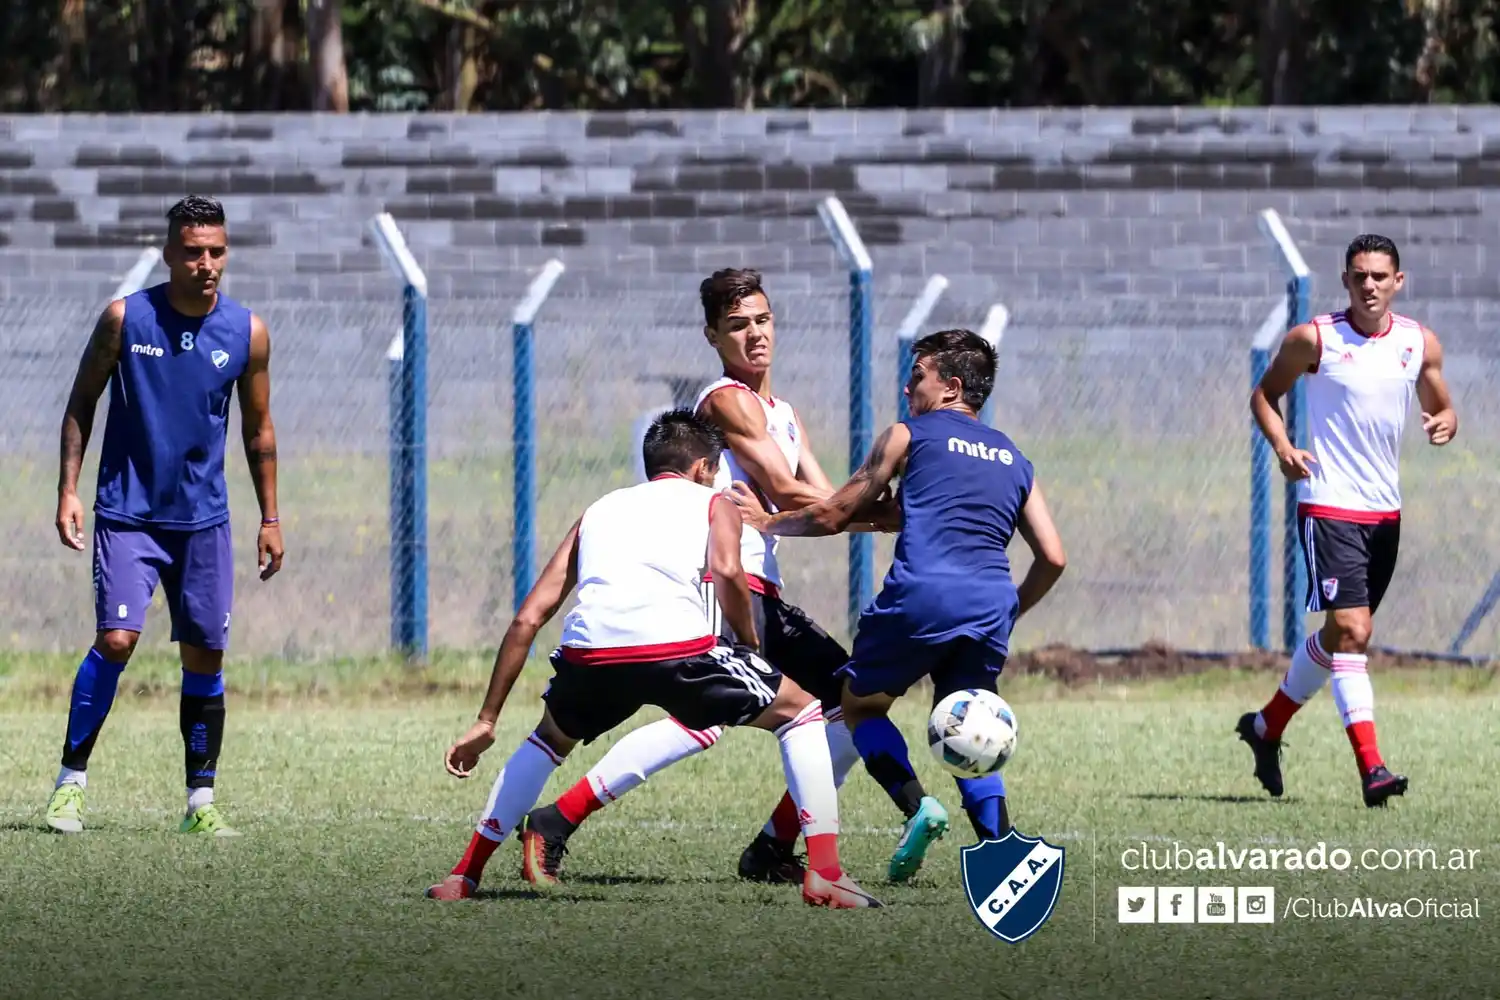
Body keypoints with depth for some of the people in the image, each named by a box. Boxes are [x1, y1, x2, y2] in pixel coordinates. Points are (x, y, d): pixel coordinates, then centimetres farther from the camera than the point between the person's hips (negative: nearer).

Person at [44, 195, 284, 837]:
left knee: (206, 656, 3)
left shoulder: (247, 333, 1)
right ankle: (71, 781, -3)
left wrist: (270, 518, 10)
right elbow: (82, 403, 3)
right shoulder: (125, 319, -5)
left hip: (203, 519, 3)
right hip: (126, 512, -3)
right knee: (116, 639, -15)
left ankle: (201, 802, 11)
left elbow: (257, 429, 11)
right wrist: (68, 489, -4)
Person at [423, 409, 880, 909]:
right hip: (677, 647, -4)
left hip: (589, 652, 4)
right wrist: (751, 645, 16)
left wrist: (487, 720, 33)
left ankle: (463, 876, 30)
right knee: (801, 713, 18)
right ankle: (823, 874, 7)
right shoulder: (713, 502, 24)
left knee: (551, 737, 36)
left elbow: (527, 619, 30)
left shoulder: (599, 510, 34)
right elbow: (727, 571, -1)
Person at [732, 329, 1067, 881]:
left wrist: (768, 522, 31)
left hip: (922, 593, -4)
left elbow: (833, 515, 16)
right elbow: (1052, 558, 19)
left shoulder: (909, 436, 13)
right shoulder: (1015, 460, 25)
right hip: (990, 606, 4)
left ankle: (916, 804, -9)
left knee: (859, 704, 15)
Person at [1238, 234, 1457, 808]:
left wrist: (1444, 422, -9)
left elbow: (1439, 408, 16)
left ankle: (1266, 726, 35)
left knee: (1343, 634, 15)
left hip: (1385, 511, 5)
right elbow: (1265, 394, 6)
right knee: (1351, 631, -16)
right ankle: (1371, 766, -19)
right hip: (1329, 507, -5)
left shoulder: (1419, 343, 5)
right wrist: (1282, 446, -11)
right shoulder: (1314, 340, -6)